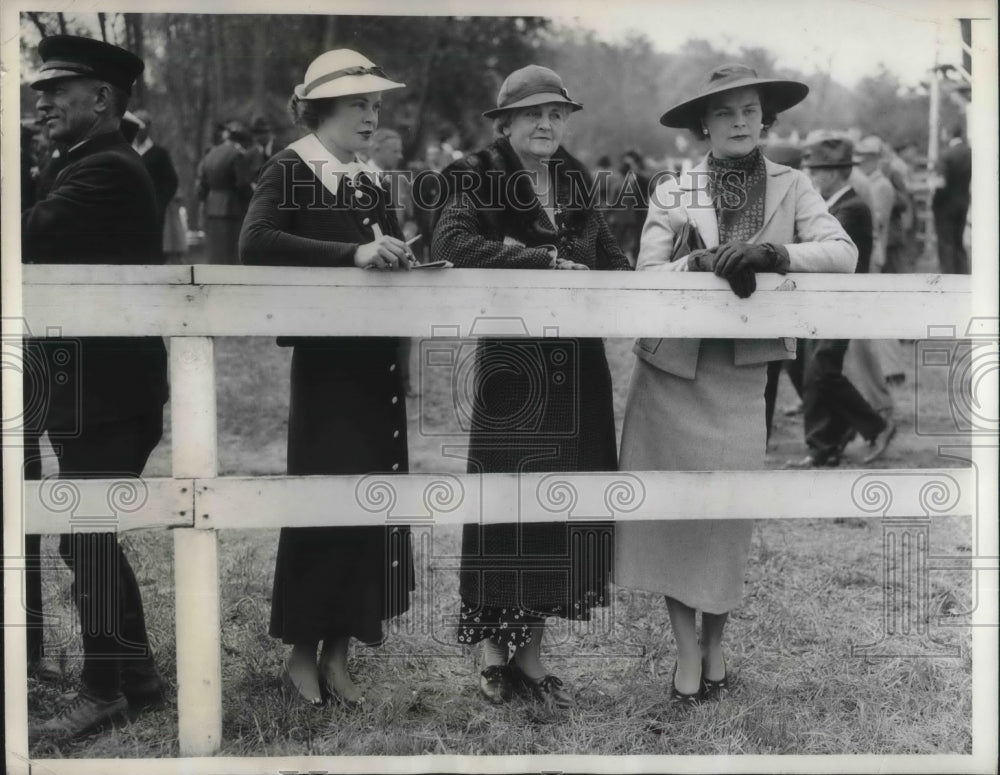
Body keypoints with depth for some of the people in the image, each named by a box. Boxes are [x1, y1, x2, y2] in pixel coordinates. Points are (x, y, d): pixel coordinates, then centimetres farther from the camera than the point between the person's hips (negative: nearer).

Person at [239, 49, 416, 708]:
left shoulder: (370, 182, 13)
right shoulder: (290, 171, -6)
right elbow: (256, 244, -23)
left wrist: (409, 264, -5)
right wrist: (354, 254, -30)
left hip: (377, 362, 6)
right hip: (326, 362, -6)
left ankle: (339, 652, 15)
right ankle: (302, 651, 11)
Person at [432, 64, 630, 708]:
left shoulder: (575, 181, 13)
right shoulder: (481, 178, -5)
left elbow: (609, 253, 17)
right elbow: (451, 241, -23)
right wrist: (547, 261, -27)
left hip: (576, 370, 6)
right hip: (511, 362, -6)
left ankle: (529, 650, 18)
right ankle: (496, 646, 11)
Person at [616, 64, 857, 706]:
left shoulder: (792, 187, 4)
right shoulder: (672, 194, 4)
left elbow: (844, 253, -9)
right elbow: (645, 276, -4)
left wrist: (770, 252, -23)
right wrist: (701, 263, -21)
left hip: (743, 373, 0)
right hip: (672, 369, 0)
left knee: (729, 509, 0)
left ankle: (715, 645, 20)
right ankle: (687, 649, 13)